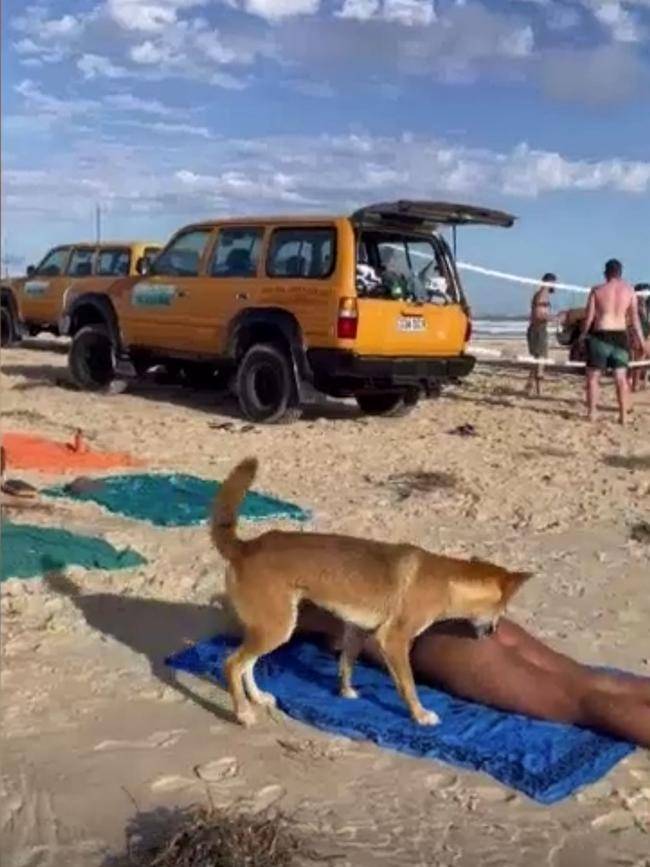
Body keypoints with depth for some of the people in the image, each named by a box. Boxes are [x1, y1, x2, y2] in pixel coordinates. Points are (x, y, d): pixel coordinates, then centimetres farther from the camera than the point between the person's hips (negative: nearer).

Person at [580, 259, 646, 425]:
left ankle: (592, 414, 5)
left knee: (593, 377, 7)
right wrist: (642, 342, 11)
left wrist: (583, 334, 14)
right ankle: (623, 415, 6)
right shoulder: (629, 290, 3)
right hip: (621, 336, 2)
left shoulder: (597, 290, -2)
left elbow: (589, 317, -3)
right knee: (621, 378, 7)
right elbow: (635, 319, 4)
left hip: (601, 335, -2)